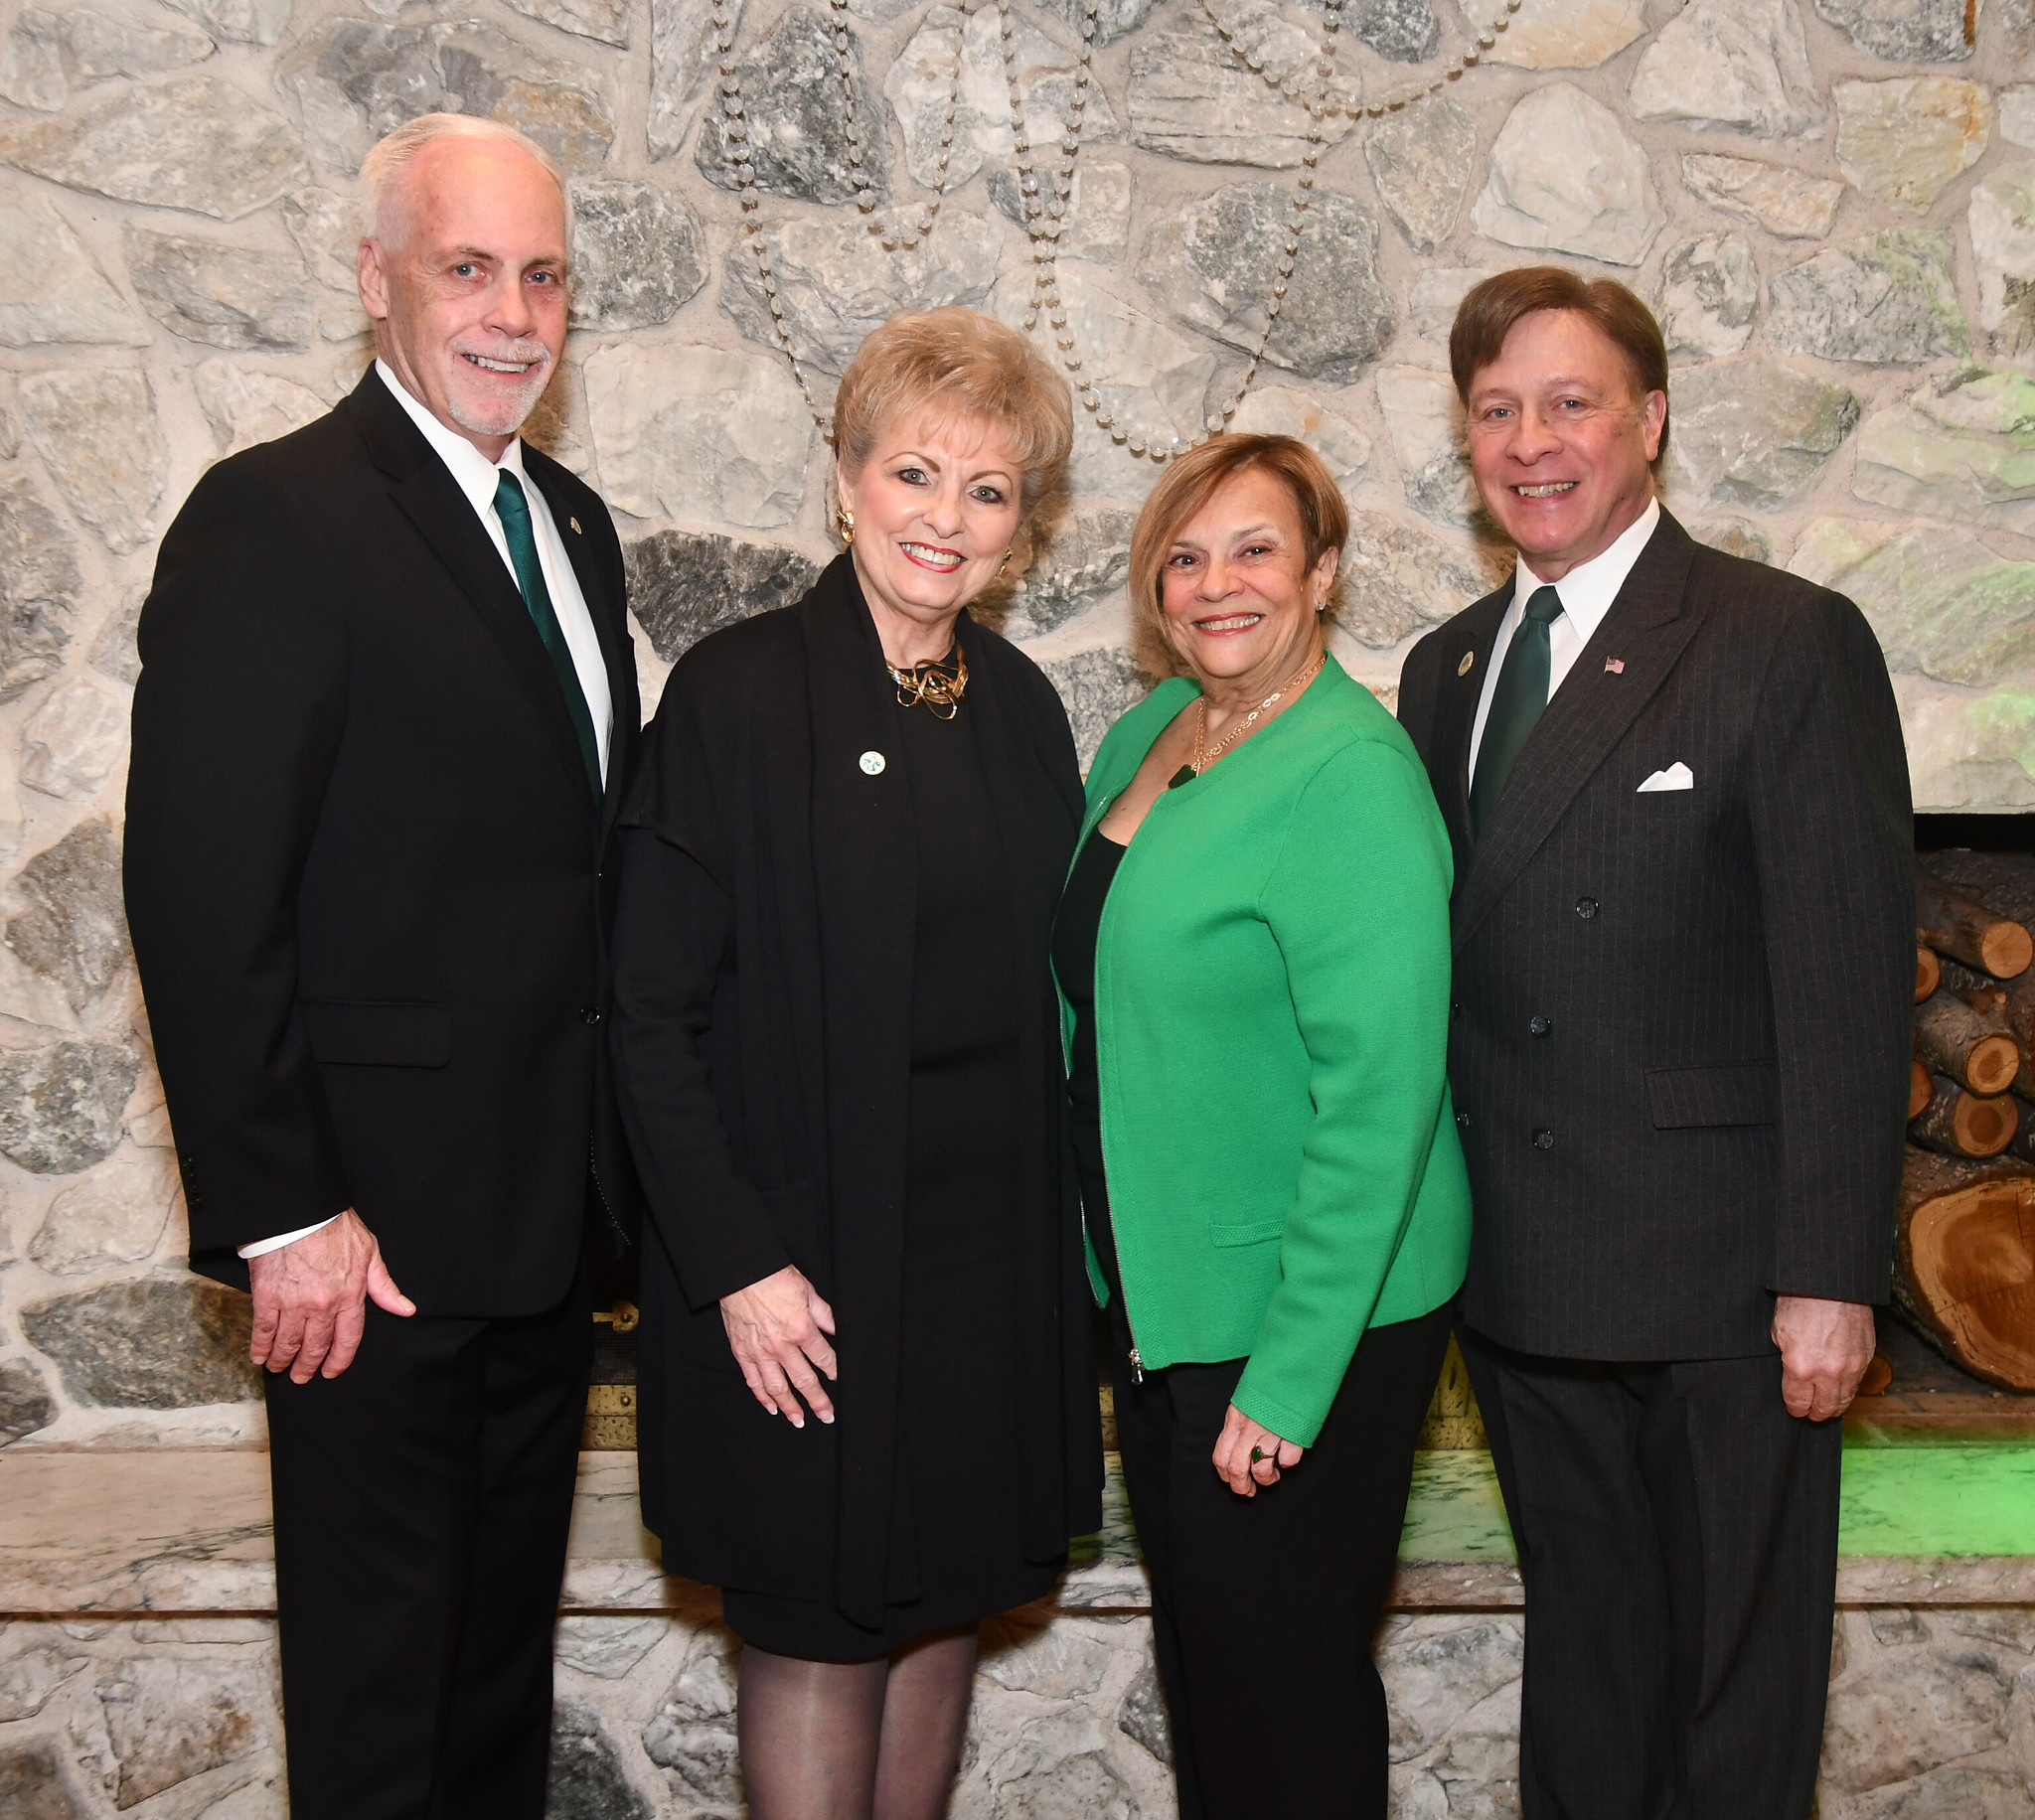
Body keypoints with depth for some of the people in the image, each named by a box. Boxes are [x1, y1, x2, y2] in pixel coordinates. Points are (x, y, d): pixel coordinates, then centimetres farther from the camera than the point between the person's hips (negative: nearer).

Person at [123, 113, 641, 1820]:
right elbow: (202, 898, -17)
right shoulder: (273, 519, -13)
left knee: (509, 1632, 21)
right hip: (379, 1229, -7)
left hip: (553, 1215, 7)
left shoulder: (572, 522, 11)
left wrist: (616, 1151, 8)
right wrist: (278, 1216, -19)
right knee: (379, 1674, 8)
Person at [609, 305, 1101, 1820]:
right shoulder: (738, 689, -10)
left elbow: (1035, 987, 12)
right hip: (805, 1253, -5)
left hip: (990, 1247, 5)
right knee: (818, 1628, 6)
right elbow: (653, 1010, -11)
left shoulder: (1021, 705, 7)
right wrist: (738, 1263, -15)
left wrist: (1067, 1222, 5)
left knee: (946, 1599, 16)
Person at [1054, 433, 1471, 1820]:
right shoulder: (1147, 733, 6)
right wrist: (1127, 1274, 13)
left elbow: (1380, 1098, -23)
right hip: (1161, 1293, 8)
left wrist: (1287, 1379, -23)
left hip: (1308, 1324, -8)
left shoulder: (1355, 773, -20)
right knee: (1194, 1649, 22)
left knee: (1283, 1679, 8)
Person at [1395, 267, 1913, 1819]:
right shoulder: (1449, 665, 10)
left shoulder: (1792, 646, -9)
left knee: (1736, 1684, 10)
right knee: (1581, 1649, 21)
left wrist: (1830, 1278, -16)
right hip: (1520, 1276, 6)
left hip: (1720, 1283, -5)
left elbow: (1849, 986, -13)